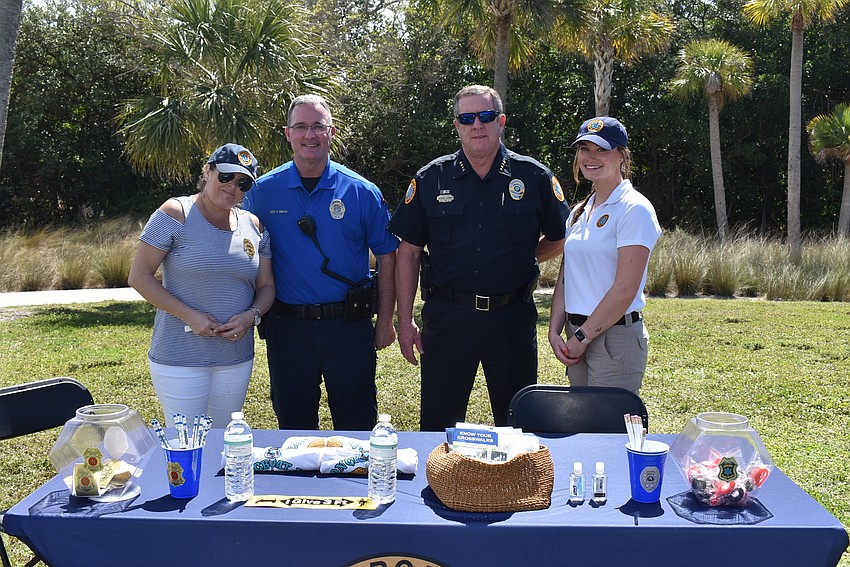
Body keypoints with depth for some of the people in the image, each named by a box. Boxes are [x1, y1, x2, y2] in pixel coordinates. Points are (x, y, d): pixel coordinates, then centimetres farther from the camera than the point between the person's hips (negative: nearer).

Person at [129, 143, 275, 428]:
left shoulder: (253, 226, 7)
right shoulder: (175, 214, -7)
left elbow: (266, 286, 11)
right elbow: (139, 276, -10)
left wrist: (251, 316, -11)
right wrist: (189, 316, -18)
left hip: (237, 359, 5)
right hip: (180, 358, -4)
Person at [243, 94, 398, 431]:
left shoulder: (362, 192, -2)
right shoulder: (262, 191, 1)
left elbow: (386, 256, 2)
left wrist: (385, 321, 0)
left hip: (349, 325, -1)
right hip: (287, 325, 1)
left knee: (357, 426, 9)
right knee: (294, 428, 14)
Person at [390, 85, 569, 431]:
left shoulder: (534, 177, 2)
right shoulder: (431, 179, 3)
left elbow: (560, 238, 13)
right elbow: (409, 252, 4)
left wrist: (521, 259, 2)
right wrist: (405, 321, 0)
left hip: (513, 320, 0)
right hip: (447, 319, 0)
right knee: (438, 429, 7)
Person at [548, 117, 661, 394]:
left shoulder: (634, 209, -10)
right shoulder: (579, 212, 14)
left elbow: (625, 290, -16)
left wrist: (582, 337, -13)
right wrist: (554, 331, 2)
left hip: (616, 337, -7)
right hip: (578, 334, 7)